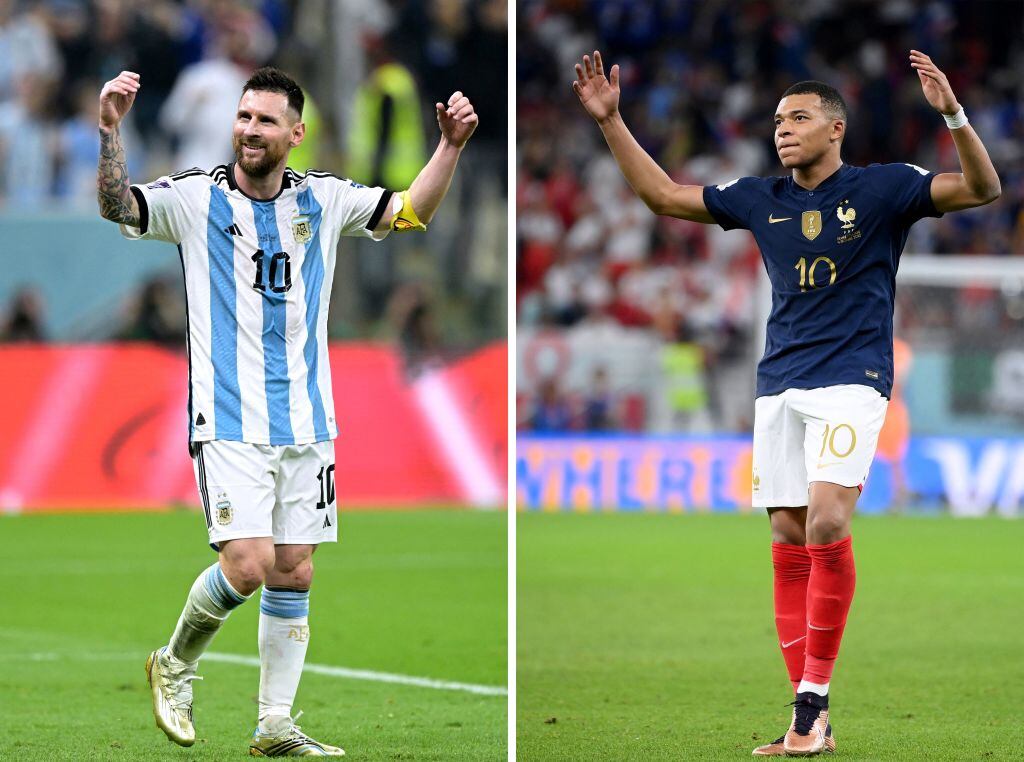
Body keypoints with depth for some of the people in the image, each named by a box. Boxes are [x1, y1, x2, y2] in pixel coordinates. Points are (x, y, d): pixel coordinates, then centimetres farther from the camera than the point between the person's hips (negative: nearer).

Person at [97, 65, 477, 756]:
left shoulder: (322, 200, 7)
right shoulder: (196, 198, -3)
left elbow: (413, 211, 15)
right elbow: (117, 205, -17)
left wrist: (451, 146, 1)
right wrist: (110, 129, -32)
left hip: (307, 425, 4)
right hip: (229, 423, -4)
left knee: (294, 574, 5)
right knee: (248, 563, -17)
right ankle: (175, 663, 10)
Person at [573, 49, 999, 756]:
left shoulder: (882, 187, -1)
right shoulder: (760, 199, 12)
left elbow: (982, 188, -11)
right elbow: (664, 194, 20)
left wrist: (952, 112, -26)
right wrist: (611, 120, 13)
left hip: (851, 380, -5)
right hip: (779, 385, 5)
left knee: (827, 524, -21)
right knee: (789, 544, 0)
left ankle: (814, 696, -13)